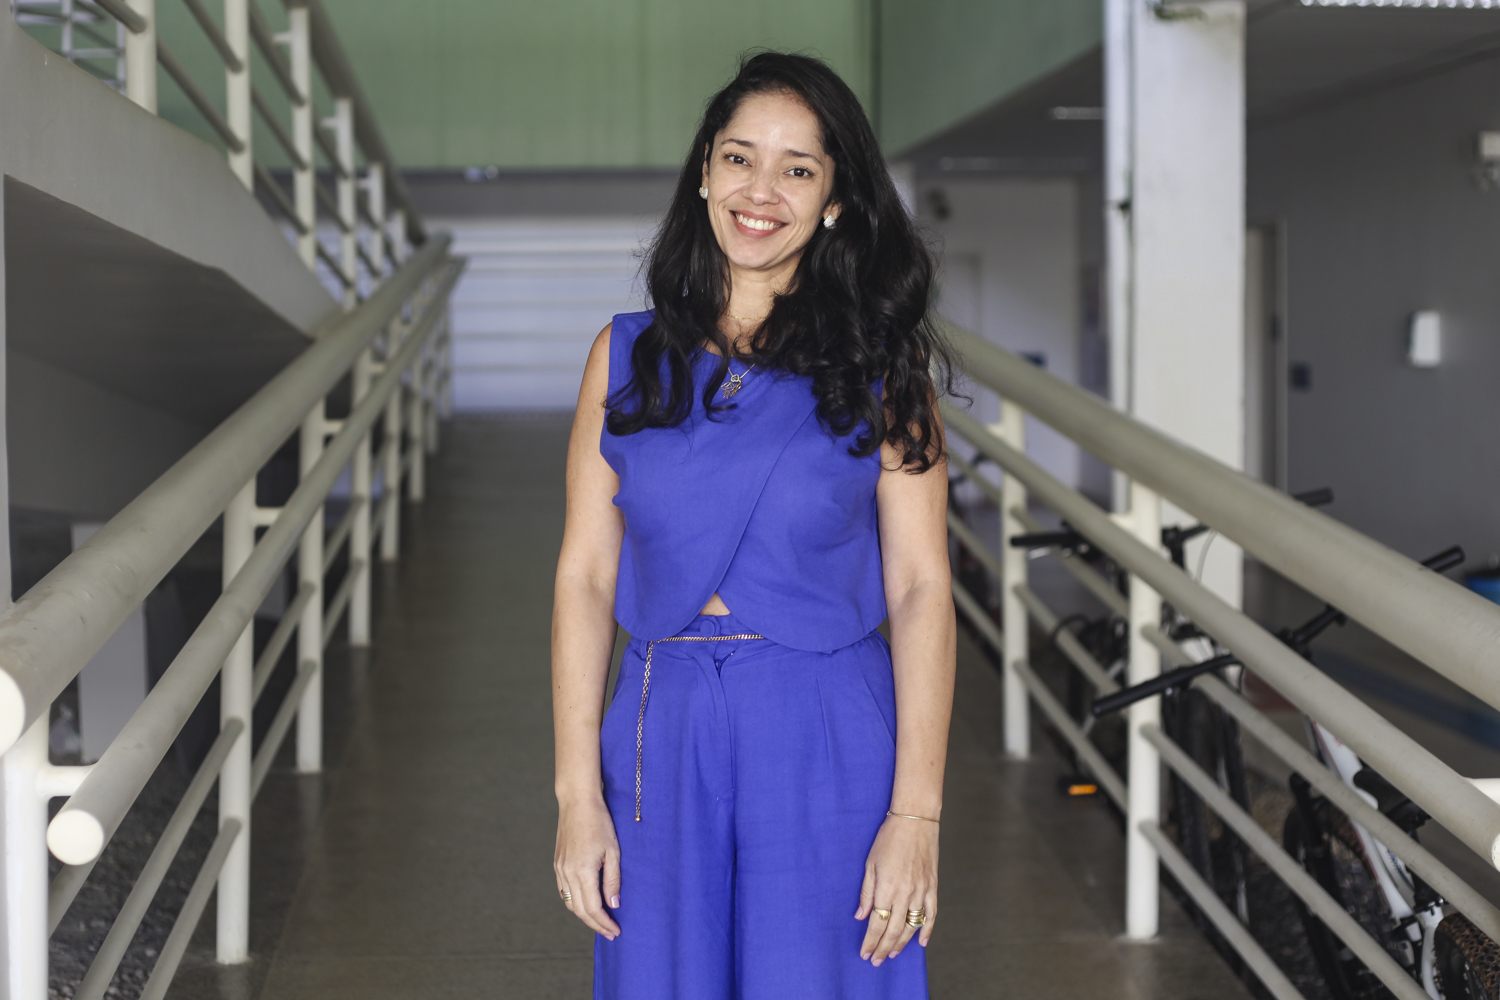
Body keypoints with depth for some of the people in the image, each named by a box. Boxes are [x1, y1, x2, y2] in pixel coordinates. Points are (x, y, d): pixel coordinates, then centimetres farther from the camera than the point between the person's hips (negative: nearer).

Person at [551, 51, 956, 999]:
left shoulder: (880, 367, 0)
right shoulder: (628, 355, 6)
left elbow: (920, 590, -4)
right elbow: (586, 575, 3)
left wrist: (916, 814, -11)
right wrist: (579, 795, -3)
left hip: (829, 744, -2)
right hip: (662, 743, 2)